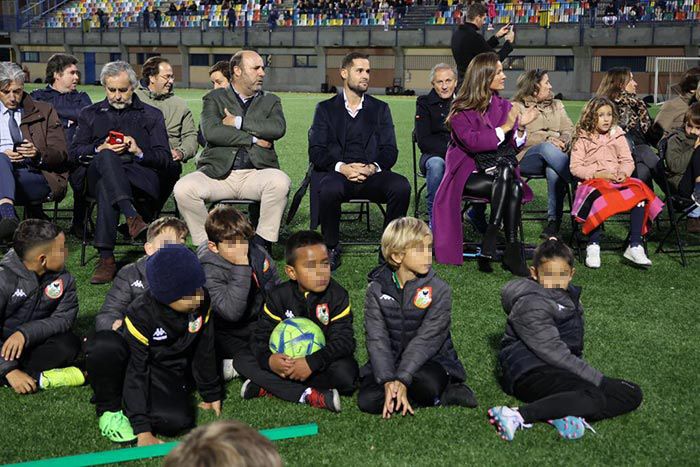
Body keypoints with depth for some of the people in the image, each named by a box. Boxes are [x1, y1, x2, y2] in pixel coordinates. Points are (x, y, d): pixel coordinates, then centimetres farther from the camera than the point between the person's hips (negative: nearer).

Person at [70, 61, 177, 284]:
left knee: (107, 187, -37)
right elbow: (75, 150, 15)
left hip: (142, 176, -1)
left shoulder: (151, 115, 23)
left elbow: (165, 159, 12)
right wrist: (99, 149, -5)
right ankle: (132, 216, -55)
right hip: (99, 172, 1)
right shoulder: (90, 114, 28)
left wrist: (139, 152, -8)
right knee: (106, 157, -38)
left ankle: (106, 257, -46)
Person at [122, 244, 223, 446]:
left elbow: (204, 351, -3)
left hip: (179, 372, 7)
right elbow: (136, 371, -25)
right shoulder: (141, 315, -27)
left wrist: (212, 394, 6)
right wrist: (142, 430, -29)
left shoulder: (202, 301, -16)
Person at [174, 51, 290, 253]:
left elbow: (278, 128, -5)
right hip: (218, 173, 0)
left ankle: (262, 244, -18)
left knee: (280, 181, -32)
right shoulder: (214, 98, 12)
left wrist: (239, 122, -6)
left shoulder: (271, 101, 18)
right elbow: (211, 132, -8)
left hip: (255, 173, 1)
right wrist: (253, 139, -8)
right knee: (183, 189, -27)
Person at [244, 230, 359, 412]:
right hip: (287, 361, 2)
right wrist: (268, 360, -32)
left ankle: (269, 386, -25)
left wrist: (312, 362, -36)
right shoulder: (278, 297, -7)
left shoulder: (337, 295, -13)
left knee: (345, 372, -35)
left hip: (322, 361, -2)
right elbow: (260, 337, -8)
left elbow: (343, 340, -21)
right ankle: (310, 396, -30)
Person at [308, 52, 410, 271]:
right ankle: (331, 249, -15)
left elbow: (390, 150, 9)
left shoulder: (380, 109, 19)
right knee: (330, 189, -37)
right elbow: (316, 152, 2)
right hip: (336, 173, -2)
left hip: (371, 173, 2)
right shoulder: (326, 108, 13)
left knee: (401, 186, -29)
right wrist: (341, 167, -17)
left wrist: (373, 167, -14)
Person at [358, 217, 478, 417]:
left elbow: (426, 340, -17)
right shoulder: (376, 289, -2)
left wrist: (402, 380, -29)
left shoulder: (439, 290, -9)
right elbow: (377, 339, -11)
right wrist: (388, 381, -26)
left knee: (426, 383, -38)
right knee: (367, 400, -24)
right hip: (389, 362, 4)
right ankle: (444, 395, -14)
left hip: (430, 361, -3)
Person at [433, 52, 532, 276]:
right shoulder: (461, 110, 0)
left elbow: (513, 146, 11)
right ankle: (511, 250, -31)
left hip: (498, 172, 4)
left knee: (515, 187, -32)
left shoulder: (504, 106, 15)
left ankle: (490, 239, -33)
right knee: (512, 186, -31)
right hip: (467, 173, -4)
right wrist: (504, 128, -16)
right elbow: (471, 142, -15)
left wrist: (520, 130, -9)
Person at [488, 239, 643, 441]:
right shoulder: (531, 305, -14)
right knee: (593, 398, -35)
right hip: (531, 372, -9)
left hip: (563, 371, 9)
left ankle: (566, 414, -25)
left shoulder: (569, 297, 14)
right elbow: (556, 354, -19)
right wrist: (600, 381, -18)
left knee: (632, 394, -6)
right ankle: (518, 416, -37)